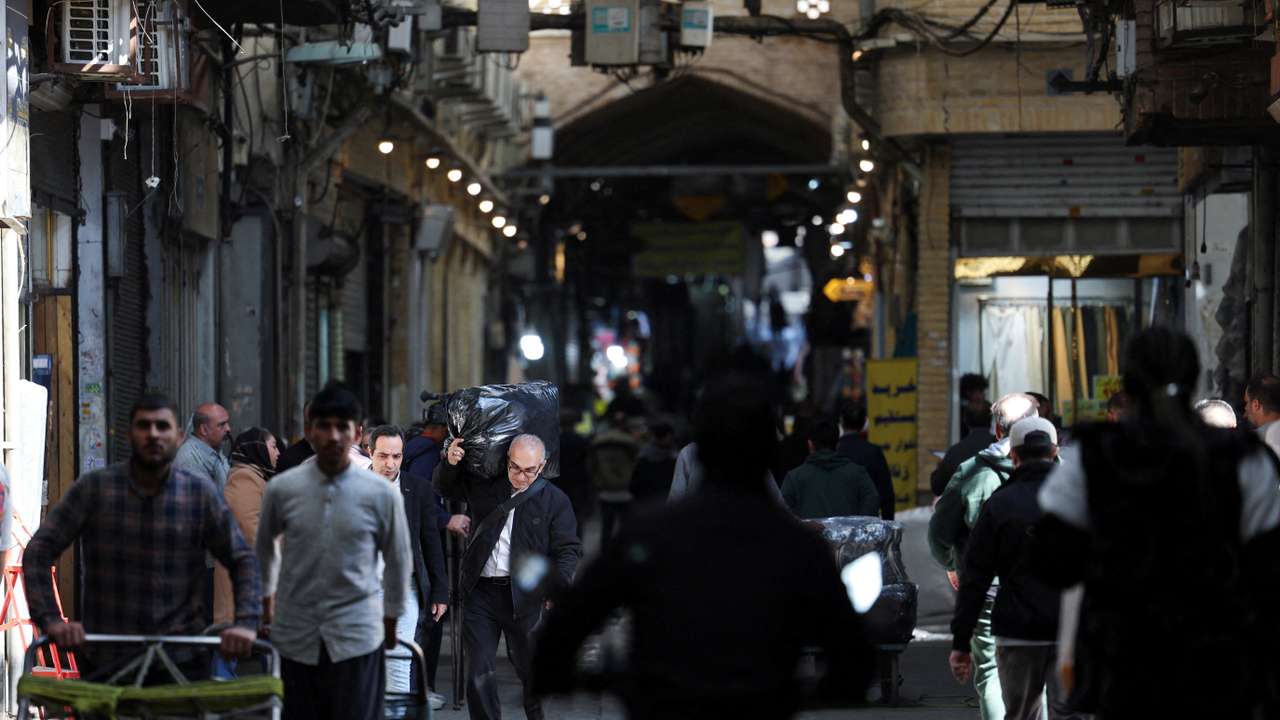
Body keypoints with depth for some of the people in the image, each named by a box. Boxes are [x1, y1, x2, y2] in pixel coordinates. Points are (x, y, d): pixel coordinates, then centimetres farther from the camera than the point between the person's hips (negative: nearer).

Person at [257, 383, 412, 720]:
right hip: (298, 633, 2)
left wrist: (392, 617, 14)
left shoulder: (381, 494, -7)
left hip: (357, 635, -2)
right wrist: (267, 597, 23)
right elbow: (264, 544, 16)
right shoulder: (282, 489, -4)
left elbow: (398, 559, 6)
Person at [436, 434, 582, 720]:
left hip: (524, 596, -2)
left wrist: (558, 585, -21)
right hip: (480, 593, 2)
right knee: (480, 673, -3)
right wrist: (450, 463, 3)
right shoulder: (484, 486, 9)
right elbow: (445, 487, 25)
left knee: (531, 670, 8)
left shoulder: (555, 500, 0)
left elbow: (569, 549, -3)